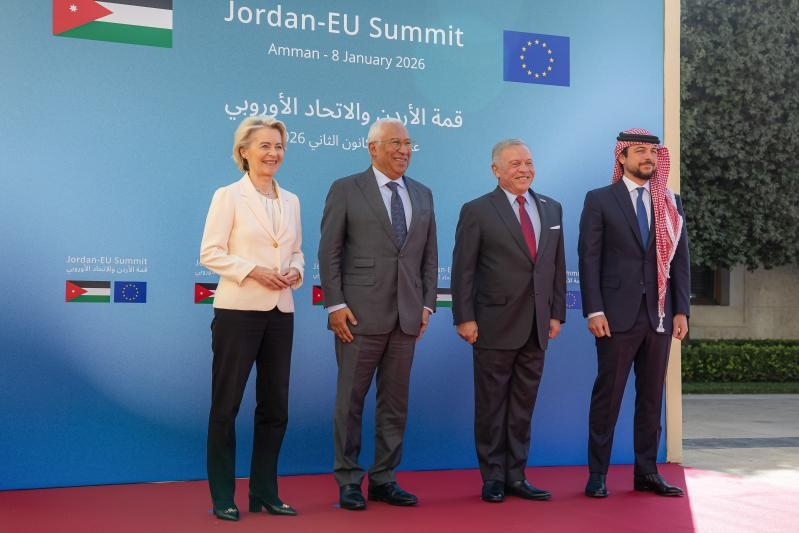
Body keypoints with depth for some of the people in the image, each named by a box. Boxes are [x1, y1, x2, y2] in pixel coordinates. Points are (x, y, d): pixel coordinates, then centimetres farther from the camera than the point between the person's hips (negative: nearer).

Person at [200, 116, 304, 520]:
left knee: (275, 406, 9)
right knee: (226, 405, 1)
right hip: (238, 310, -6)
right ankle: (223, 497, 10)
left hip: (280, 312, 6)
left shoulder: (290, 201, 13)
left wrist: (295, 271, -3)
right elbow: (210, 253, -8)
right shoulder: (228, 196, -4)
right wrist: (253, 271, -18)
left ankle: (264, 493, 21)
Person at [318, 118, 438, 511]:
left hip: (406, 316, 5)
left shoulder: (423, 195, 13)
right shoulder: (346, 190, 0)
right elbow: (329, 252, -4)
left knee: (395, 401, 8)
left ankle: (384, 479, 18)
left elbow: (429, 254, 15)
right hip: (360, 315, -4)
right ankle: (348, 481, 13)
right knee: (350, 400, 3)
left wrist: (427, 303, 6)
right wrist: (335, 305, -10)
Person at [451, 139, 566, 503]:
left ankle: (516, 476, 18)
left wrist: (557, 313, 8)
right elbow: (462, 270, -5)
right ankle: (493, 479, 13)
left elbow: (558, 266, 14)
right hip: (495, 326, -4)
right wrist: (464, 319, -11)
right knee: (491, 405, 4)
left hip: (537, 328, 5)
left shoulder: (551, 209, 12)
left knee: (523, 405, 9)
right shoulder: (477, 211, -3)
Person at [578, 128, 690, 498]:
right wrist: (594, 311, -11)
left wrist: (681, 310, 3)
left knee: (652, 396, 8)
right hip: (618, 315, -4)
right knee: (607, 395, 0)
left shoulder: (671, 203, 12)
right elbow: (589, 258, -4)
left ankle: (646, 473, 16)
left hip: (659, 315, 4)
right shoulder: (600, 200, 1)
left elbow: (680, 258, 10)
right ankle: (597, 475, 7)